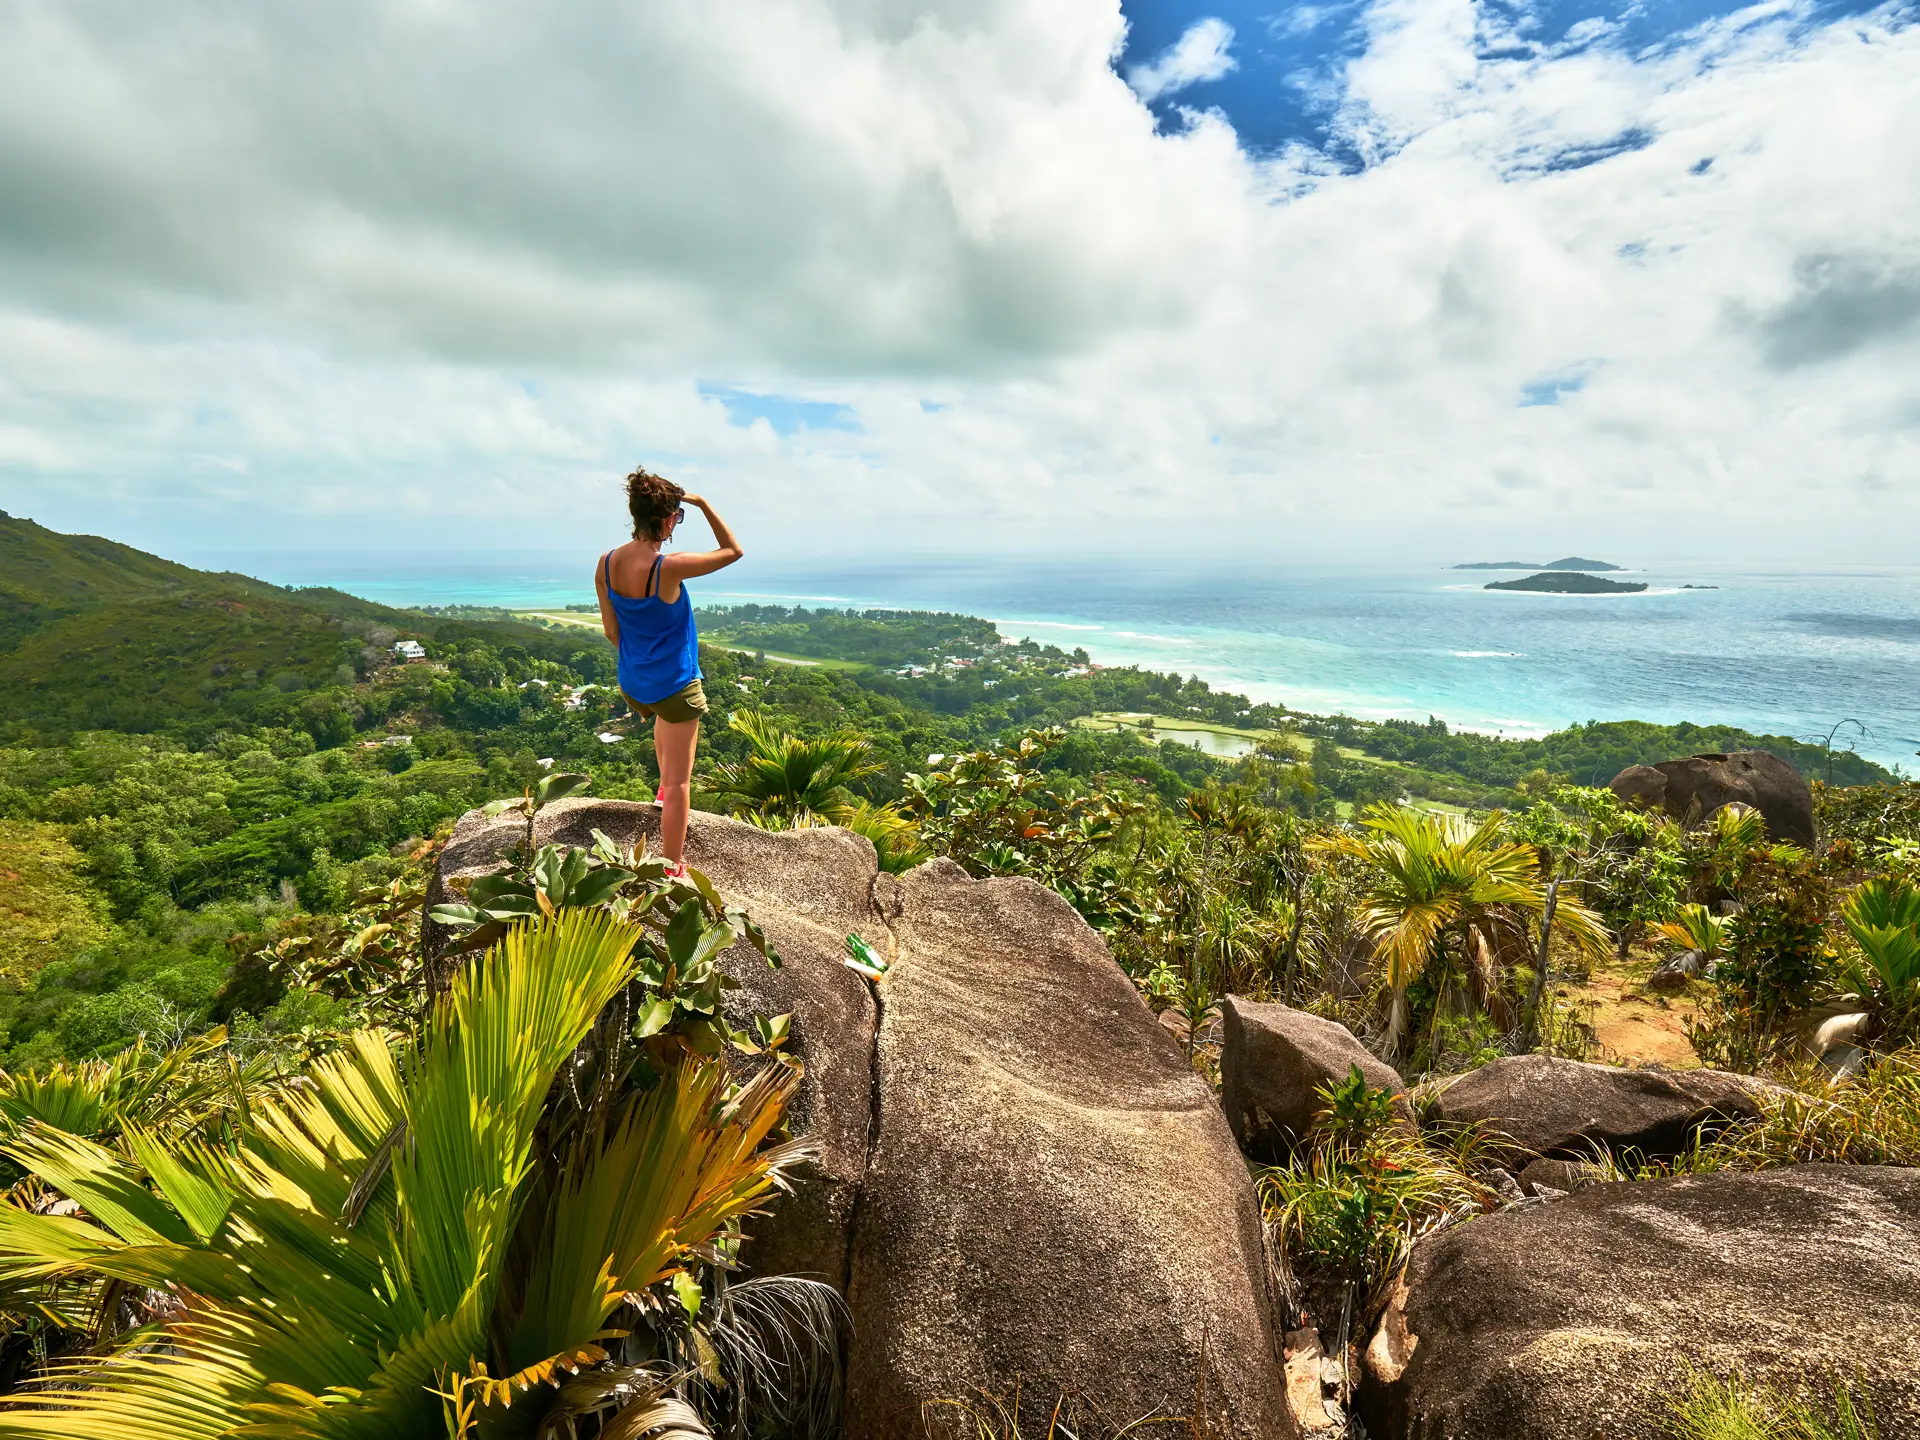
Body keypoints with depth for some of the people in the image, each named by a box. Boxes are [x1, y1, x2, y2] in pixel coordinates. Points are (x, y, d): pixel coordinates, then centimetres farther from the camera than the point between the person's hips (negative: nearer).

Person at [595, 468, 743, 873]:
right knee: (680, 782, 5)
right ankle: (672, 867, 12)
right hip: (675, 684, -7)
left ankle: (664, 786, 55)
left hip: (633, 684, 7)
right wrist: (703, 504, -8)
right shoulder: (668, 568, -26)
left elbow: (611, 630, 4)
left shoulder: (607, 564, -7)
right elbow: (733, 551, -13)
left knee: (664, 716, 42)